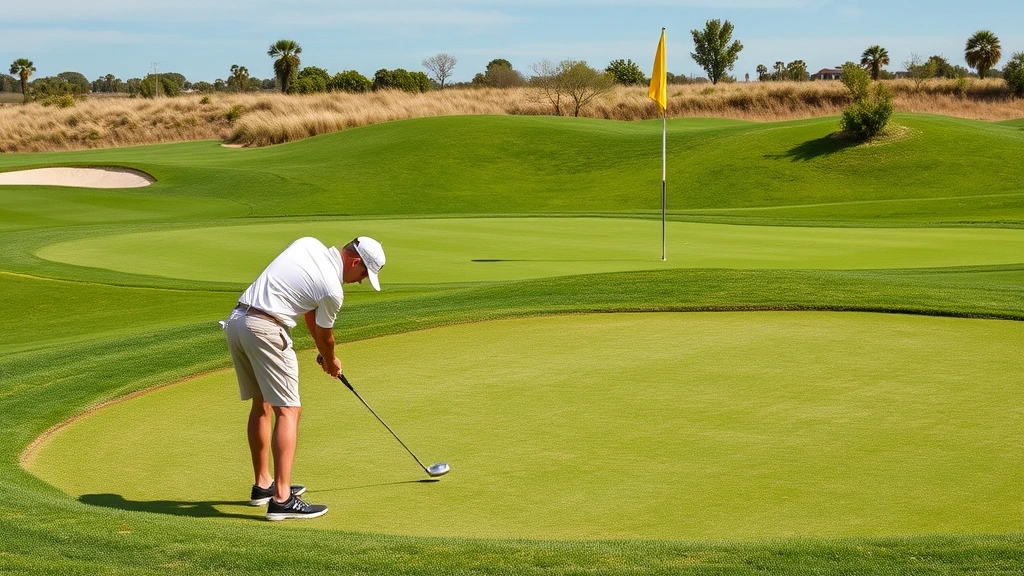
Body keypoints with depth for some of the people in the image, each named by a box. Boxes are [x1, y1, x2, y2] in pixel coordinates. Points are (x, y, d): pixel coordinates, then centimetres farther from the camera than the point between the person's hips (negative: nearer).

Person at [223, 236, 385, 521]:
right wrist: (331, 361, 33)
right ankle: (282, 499, -16)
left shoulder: (308, 244, 13)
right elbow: (325, 336, 11)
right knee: (288, 410, -7)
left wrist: (324, 354, 26)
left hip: (236, 321, 9)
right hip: (265, 330, -9)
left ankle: (262, 485, 27)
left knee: (262, 404, 19)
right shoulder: (333, 291, -9)